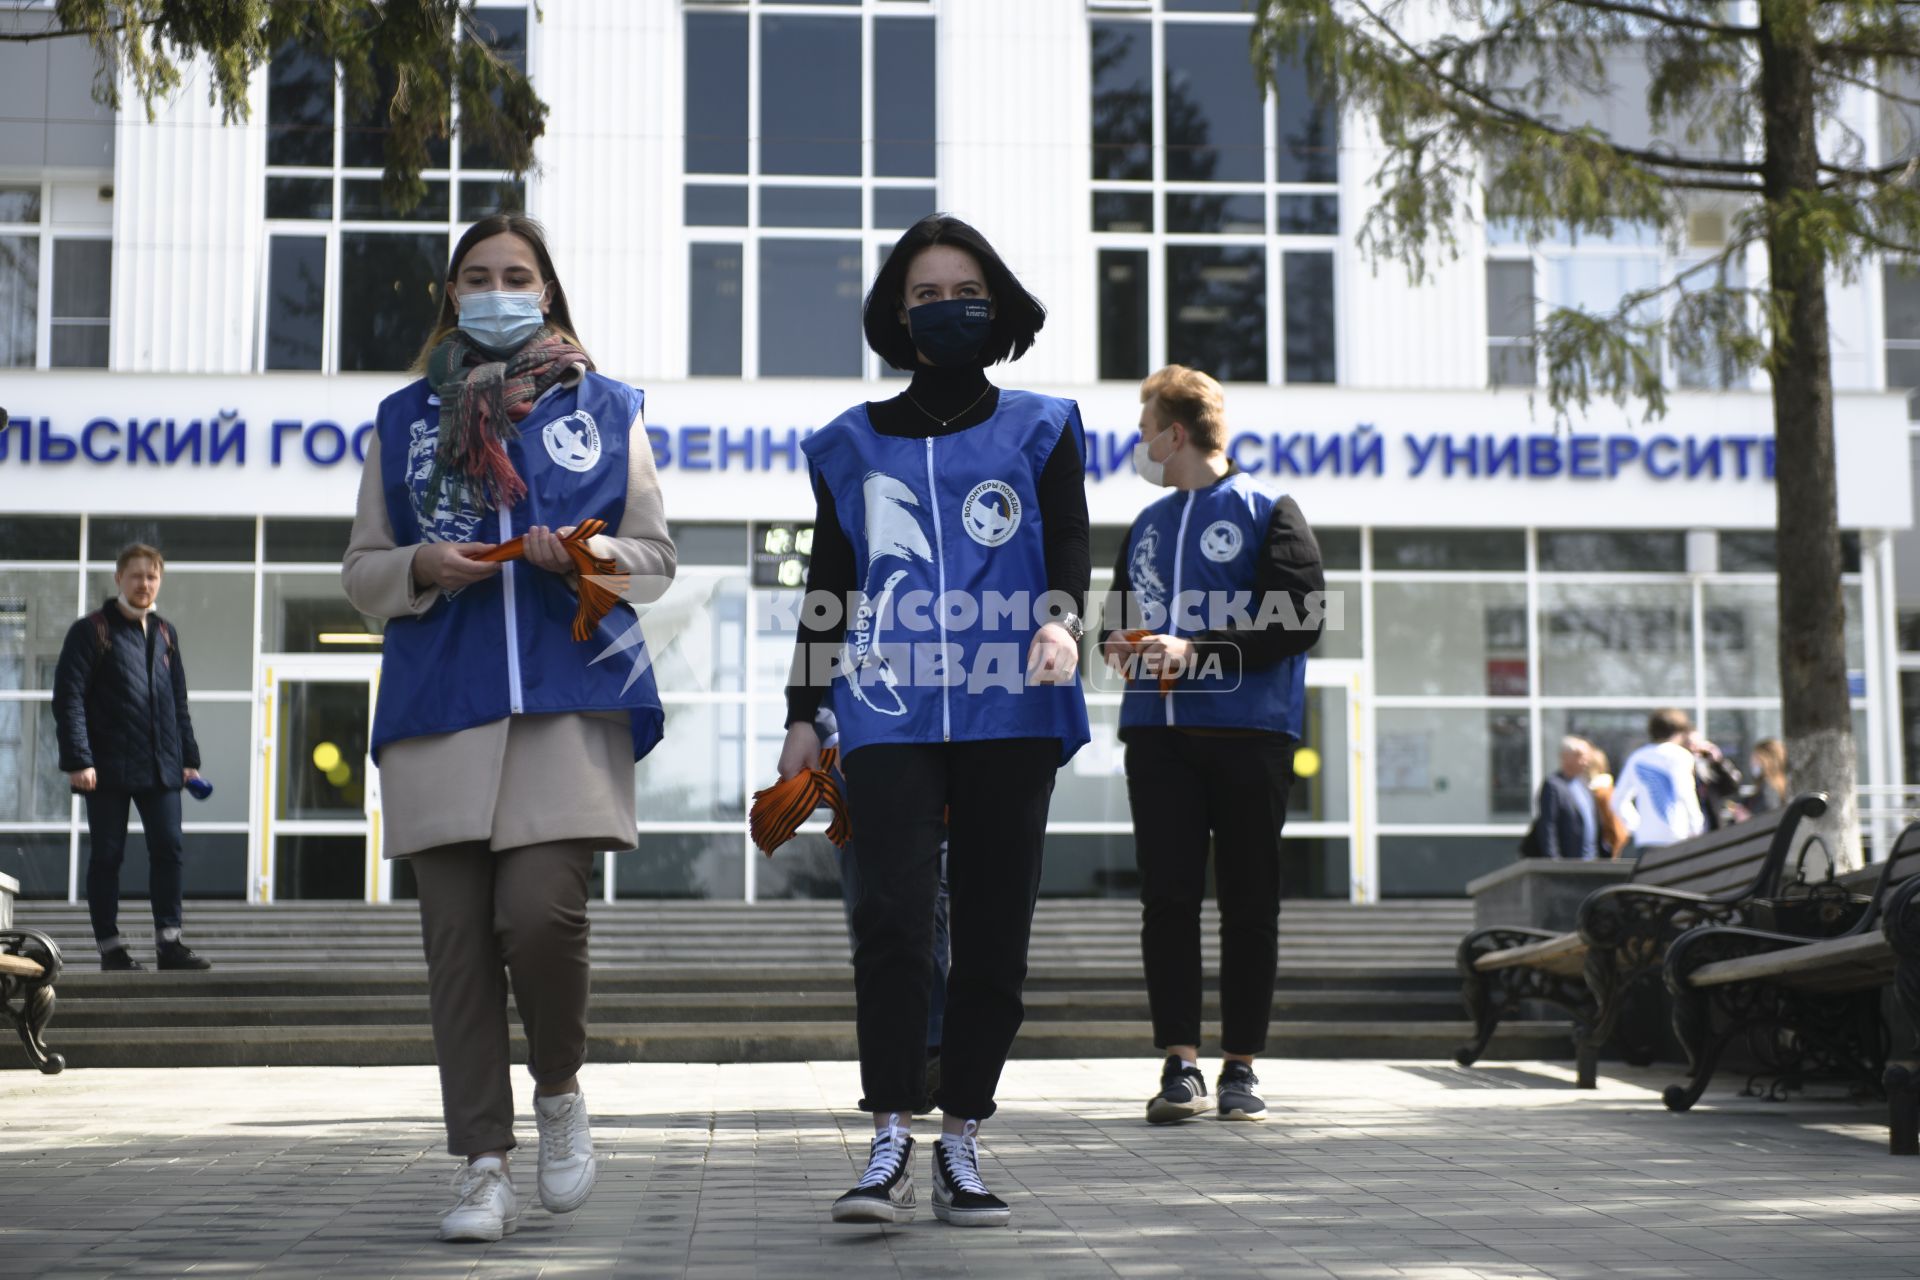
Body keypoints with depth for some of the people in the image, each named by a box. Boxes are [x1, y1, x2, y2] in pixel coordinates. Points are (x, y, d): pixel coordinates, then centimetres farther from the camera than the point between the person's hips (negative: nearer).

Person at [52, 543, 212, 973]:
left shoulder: (165, 634, 16)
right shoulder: (91, 631, -2)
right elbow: (67, 697, -9)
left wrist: (188, 757, 14)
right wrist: (77, 760, -17)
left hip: (160, 766, 5)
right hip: (108, 767, -5)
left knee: (168, 849, 0)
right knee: (107, 856, 1)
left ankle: (169, 943, 4)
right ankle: (110, 947, 8)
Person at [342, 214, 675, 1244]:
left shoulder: (604, 409, 12)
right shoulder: (404, 418, 16)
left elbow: (655, 558, 12)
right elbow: (360, 571, 15)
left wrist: (590, 553, -9)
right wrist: (422, 566, -6)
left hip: (570, 698, -2)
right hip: (439, 704, 2)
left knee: (540, 911, -16)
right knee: (457, 935, -2)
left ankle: (560, 1090, 13)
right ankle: (483, 1165, 6)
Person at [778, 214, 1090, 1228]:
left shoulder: (1040, 429, 12)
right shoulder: (853, 444, 15)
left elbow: (1069, 547, 1)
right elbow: (826, 587, 17)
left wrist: (1059, 619, -21)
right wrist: (801, 714, 12)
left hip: (1008, 715, 0)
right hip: (890, 715, 0)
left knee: (993, 932, 2)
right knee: (892, 916, -14)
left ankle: (962, 1142, 11)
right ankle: (890, 1145, -9)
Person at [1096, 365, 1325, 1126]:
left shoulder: (1268, 514, 3)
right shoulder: (1148, 525, 21)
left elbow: (1298, 622, -7)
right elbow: (1117, 616, 26)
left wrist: (1198, 649, -15)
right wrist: (1118, 643, 2)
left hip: (1248, 731, -4)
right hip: (1158, 732, 4)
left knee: (1249, 905, 0)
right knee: (1167, 898, -5)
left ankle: (1241, 1067, 6)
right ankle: (1180, 1065, -4)